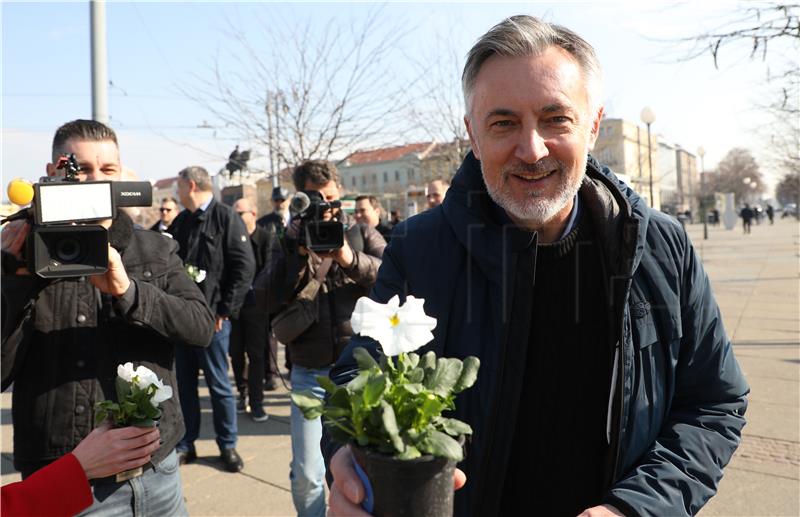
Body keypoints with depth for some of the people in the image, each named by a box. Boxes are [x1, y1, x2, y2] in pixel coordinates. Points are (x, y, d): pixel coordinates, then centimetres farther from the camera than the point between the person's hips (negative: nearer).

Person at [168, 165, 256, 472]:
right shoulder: (180, 222, 13)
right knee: (184, 383, 12)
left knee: (219, 384, 5)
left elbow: (245, 267, -13)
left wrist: (225, 310, -14)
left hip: (212, 317, -6)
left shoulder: (226, 218, -7)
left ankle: (227, 445, 20)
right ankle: (186, 443, 26)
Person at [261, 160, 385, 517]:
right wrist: (299, 255, -13)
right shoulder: (291, 241, 9)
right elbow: (271, 302, -4)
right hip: (309, 372, 1)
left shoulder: (361, 235, 6)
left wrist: (350, 259, -23)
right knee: (305, 475, 2)